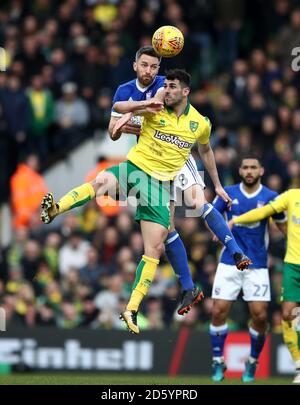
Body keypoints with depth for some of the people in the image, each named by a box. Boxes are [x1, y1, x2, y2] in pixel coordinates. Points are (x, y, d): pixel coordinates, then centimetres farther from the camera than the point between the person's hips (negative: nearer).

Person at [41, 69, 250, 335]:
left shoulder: (201, 123, 7)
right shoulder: (156, 109, 1)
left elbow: (206, 150, 26)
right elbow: (118, 106, -5)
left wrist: (217, 184, 35)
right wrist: (141, 105, -26)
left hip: (160, 183, 2)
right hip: (135, 166, -2)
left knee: (155, 248, -8)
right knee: (102, 181, -38)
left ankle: (132, 310, -3)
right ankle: (54, 209, -56)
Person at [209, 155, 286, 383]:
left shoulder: (270, 197, -1)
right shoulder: (228, 193, 1)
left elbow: (284, 226, 6)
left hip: (257, 265, -1)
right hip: (229, 263, 1)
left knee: (260, 316, -6)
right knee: (219, 311, -6)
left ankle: (253, 362, 15)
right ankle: (218, 362, 9)